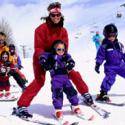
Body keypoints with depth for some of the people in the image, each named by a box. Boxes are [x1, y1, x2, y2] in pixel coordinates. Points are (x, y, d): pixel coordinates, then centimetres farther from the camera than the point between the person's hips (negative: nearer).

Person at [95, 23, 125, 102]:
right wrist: (97, 65, -14)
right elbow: (100, 56, -8)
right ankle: (103, 94, -17)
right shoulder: (104, 46, -7)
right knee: (110, 78, -23)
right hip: (110, 67, -5)